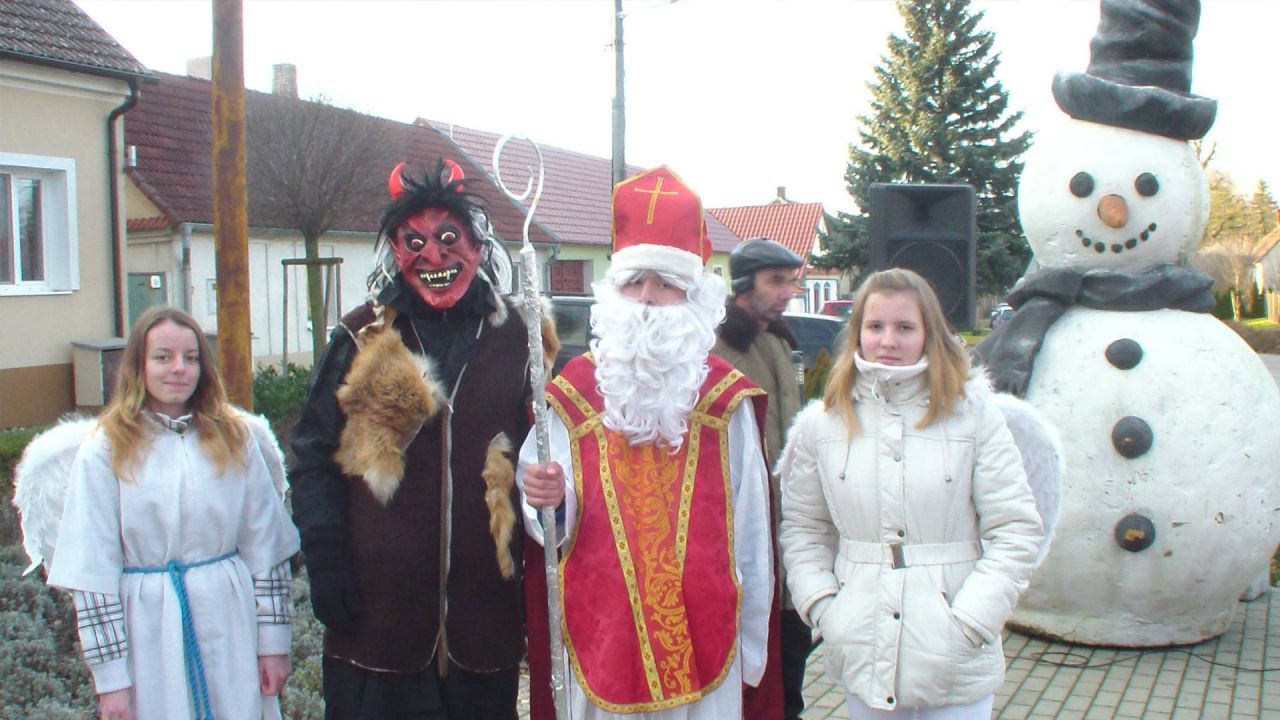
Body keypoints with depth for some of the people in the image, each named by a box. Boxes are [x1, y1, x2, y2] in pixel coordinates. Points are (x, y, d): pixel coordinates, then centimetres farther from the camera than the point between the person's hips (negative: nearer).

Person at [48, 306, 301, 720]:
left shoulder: (233, 437, 3)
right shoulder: (105, 450, -5)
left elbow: (265, 545, 3)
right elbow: (93, 571, -6)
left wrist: (274, 641, 2)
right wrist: (110, 677, -7)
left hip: (231, 627, 2)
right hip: (148, 638, -2)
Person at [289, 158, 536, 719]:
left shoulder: (515, 338, 4)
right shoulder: (363, 338, 1)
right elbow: (314, 453, 2)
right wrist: (324, 561, -5)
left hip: (484, 603, 1)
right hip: (378, 603, -1)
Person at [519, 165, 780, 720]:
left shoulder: (726, 398, 0)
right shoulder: (574, 391, 0)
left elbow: (750, 534, 2)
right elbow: (552, 527, 2)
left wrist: (751, 646, 4)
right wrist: (551, 501, -21)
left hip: (703, 638, 0)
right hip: (601, 635, 0)